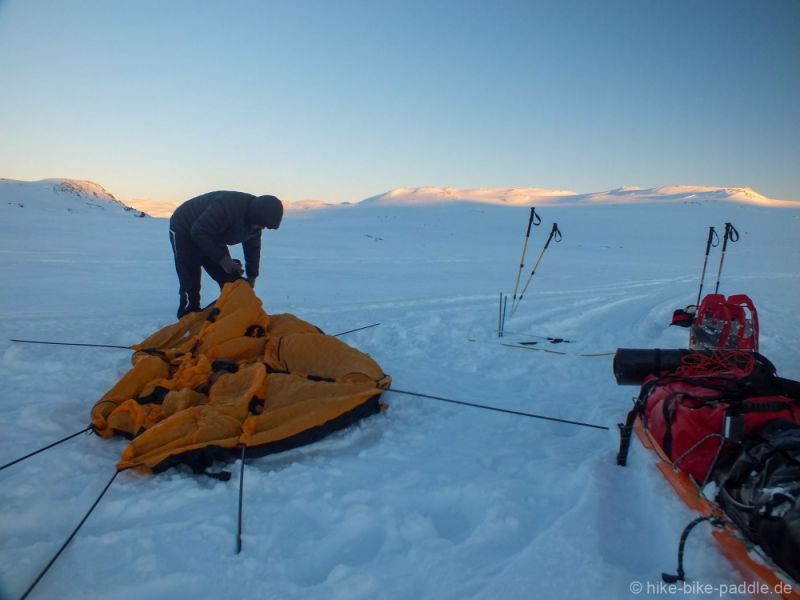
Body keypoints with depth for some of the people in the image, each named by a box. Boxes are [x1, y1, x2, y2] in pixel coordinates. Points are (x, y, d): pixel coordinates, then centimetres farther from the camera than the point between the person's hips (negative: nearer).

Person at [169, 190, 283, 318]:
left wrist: (251, 279, -2)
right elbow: (198, 233, -35)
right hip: (185, 231, -7)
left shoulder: (254, 219, -11)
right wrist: (223, 259, -31)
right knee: (190, 285, -13)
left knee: (231, 281, 1)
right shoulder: (227, 206, -39)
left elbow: (253, 248, 1)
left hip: (210, 237, 7)